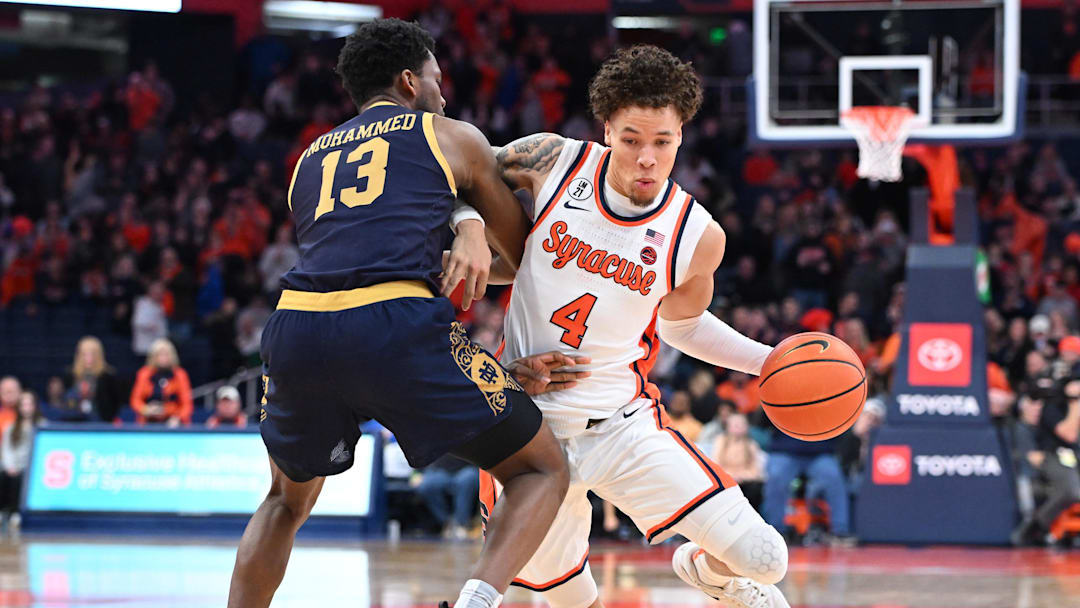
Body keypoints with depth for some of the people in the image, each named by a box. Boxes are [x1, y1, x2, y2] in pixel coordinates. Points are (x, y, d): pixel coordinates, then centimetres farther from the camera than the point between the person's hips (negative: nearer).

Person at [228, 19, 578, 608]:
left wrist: (511, 369, 30)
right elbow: (523, 250, 28)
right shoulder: (452, 137, 21)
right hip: (394, 326, -4)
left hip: (296, 325, 5)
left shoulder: (310, 160, 33)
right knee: (542, 471, 10)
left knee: (288, 498, 31)